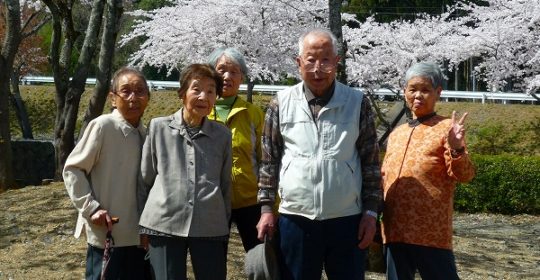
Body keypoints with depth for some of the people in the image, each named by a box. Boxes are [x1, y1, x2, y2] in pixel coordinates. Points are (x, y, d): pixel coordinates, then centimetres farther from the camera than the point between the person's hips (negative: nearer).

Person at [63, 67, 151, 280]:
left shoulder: (145, 134, 8)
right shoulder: (103, 126, -12)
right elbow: (72, 169, -8)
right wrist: (91, 208, -16)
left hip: (138, 234, 7)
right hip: (107, 235, -6)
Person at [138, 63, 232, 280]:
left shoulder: (222, 135, 8)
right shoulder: (158, 127, 4)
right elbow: (145, 179, 10)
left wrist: (225, 226, 14)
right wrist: (143, 224, 10)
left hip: (210, 227, 1)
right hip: (164, 224, -1)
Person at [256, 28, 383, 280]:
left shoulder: (357, 103, 1)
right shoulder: (281, 103, 3)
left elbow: (371, 162, 3)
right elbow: (269, 161, 8)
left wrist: (371, 211, -2)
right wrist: (266, 208, 3)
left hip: (347, 220, 0)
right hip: (295, 219, 1)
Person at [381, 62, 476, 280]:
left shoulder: (446, 128, -2)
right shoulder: (396, 134, 16)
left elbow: (464, 175, -10)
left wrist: (456, 149, -28)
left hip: (431, 231, -6)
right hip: (395, 230, 6)